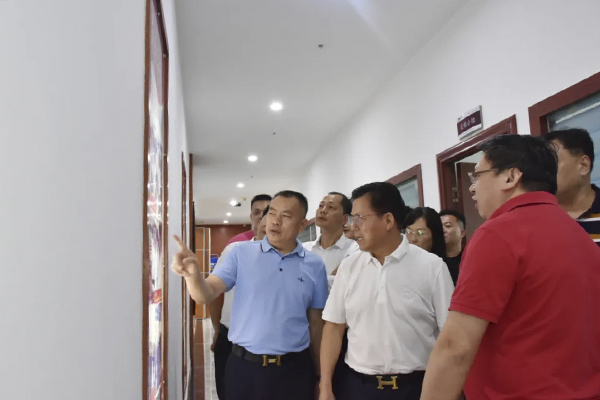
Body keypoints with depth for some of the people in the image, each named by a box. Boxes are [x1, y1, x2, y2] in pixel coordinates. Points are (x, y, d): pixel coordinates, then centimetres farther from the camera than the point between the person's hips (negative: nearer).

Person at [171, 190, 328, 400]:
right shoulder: (241, 253, -4)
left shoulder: (314, 265, -1)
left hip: (294, 368, 1)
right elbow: (206, 295, -11)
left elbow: (316, 323, 5)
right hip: (244, 365, 0)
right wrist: (192, 274, -32)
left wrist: (320, 373, 10)